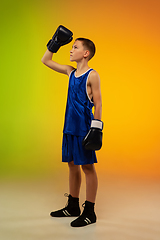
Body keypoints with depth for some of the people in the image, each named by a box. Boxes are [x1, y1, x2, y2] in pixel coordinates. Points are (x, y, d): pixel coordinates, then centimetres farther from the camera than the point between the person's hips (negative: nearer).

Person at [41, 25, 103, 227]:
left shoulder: (92, 75, -8)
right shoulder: (70, 72, 12)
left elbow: (98, 103, -11)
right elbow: (45, 61, 21)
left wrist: (96, 128, -16)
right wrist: (55, 43, 12)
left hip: (84, 127, -8)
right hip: (70, 127, 8)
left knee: (87, 166, 0)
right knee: (72, 164, 14)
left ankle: (89, 212, 11)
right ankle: (73, 207, 29)